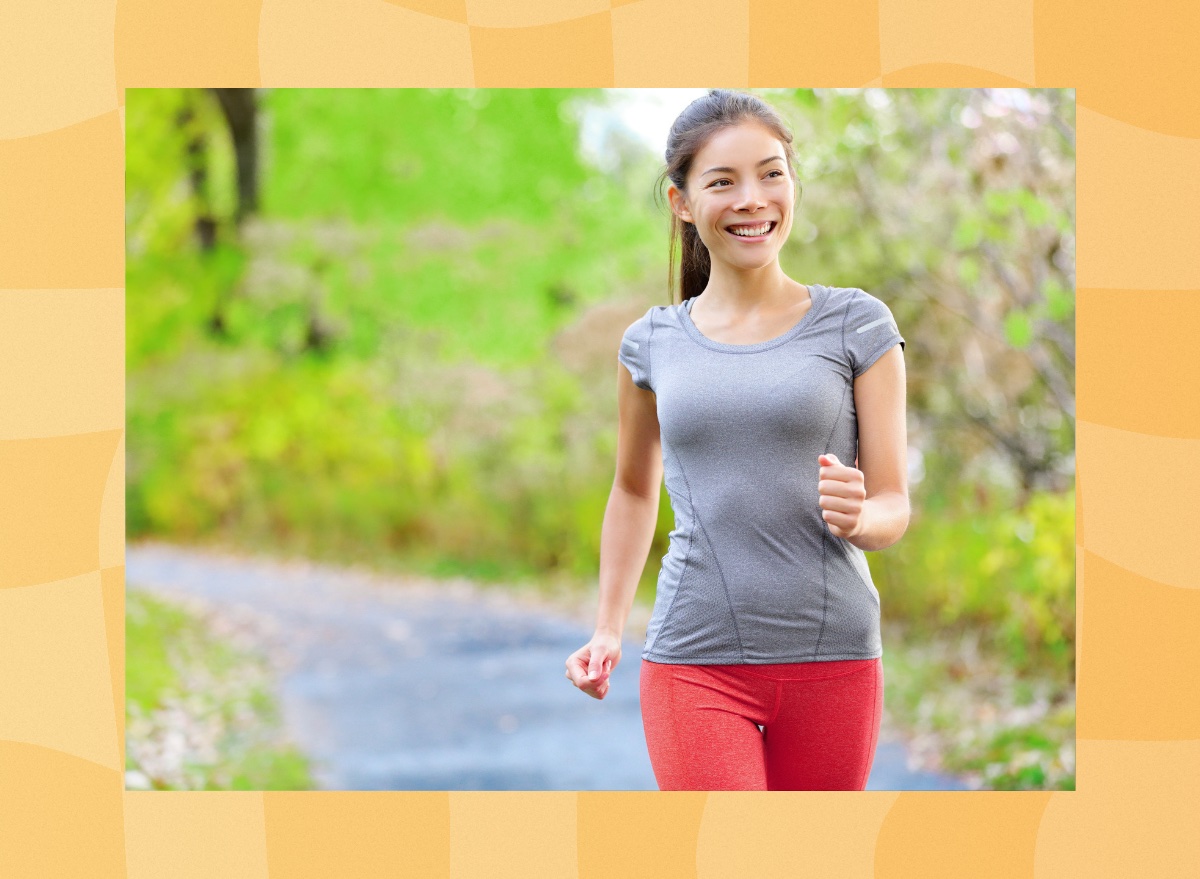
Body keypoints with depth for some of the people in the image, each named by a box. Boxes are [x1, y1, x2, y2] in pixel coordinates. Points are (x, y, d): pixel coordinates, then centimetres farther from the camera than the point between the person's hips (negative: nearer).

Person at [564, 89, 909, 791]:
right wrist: (609, 629, 17)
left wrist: (858, 516, -20)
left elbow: (893, 506, 3)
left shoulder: (856, 324, 2)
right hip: (695, 659, 0)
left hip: (831, 657, 0)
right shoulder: (654, 344, 7)